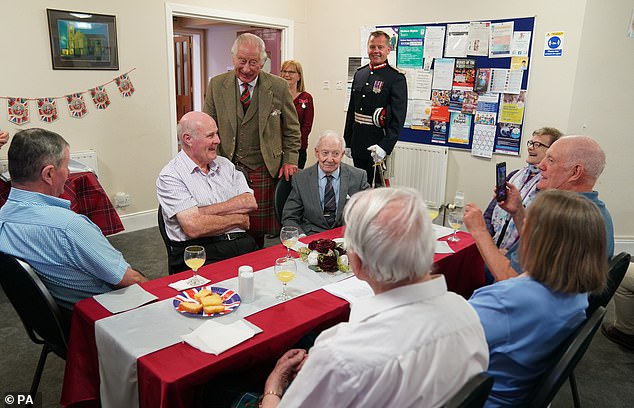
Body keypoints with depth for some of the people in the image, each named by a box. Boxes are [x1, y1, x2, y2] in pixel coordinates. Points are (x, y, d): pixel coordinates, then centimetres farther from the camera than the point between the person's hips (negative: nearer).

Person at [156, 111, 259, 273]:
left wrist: (205, 211, -8)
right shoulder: (170, 176, -1)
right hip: (201, 251, -5)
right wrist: (238, 219, -1)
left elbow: (250, 202, 4)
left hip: (242, 243, 5)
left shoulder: (225, 164, 18)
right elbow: (193, 228, -13)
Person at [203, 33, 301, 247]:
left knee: (259, 229, 4)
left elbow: (291, 129, 9)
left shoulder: (278, 87, -1)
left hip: (264, 171, -1)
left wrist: (290, 160, 1)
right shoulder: (217, 85, 3)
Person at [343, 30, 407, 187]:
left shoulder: (396, 78, -8)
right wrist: (347, 142, 13)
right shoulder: (359, 74, 11)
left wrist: (385, 146, -24)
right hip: (357, 144, 6)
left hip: (377, 146, -6)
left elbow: (398, 118, -14)